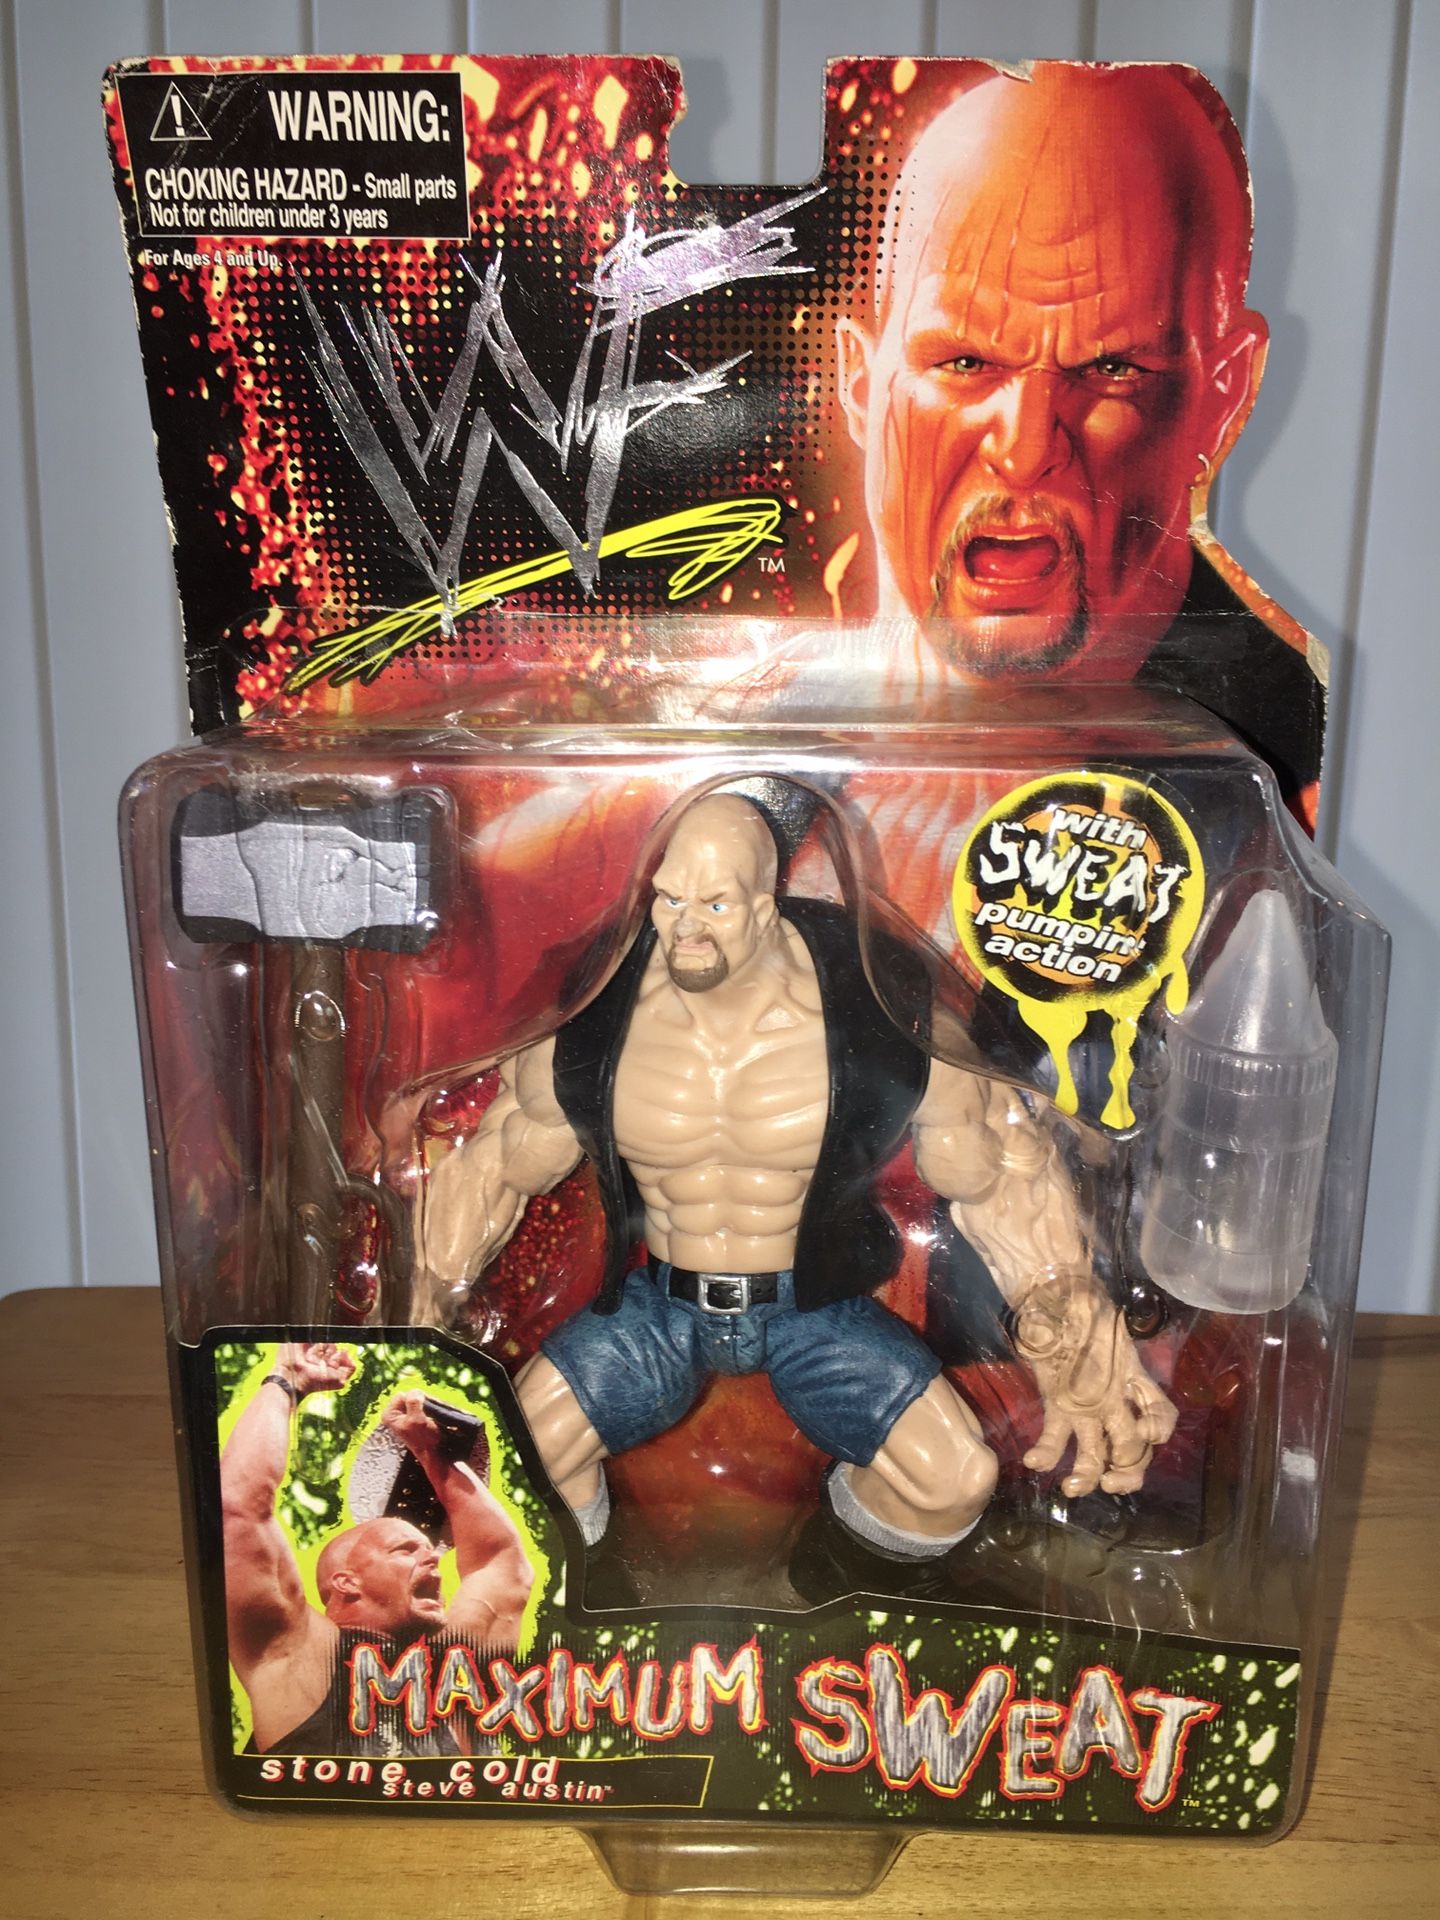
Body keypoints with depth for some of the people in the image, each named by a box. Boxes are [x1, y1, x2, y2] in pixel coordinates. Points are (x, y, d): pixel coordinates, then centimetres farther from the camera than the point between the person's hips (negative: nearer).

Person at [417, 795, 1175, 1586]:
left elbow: (993, 1178, -6)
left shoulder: (874, 1016, -18)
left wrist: (1069, 1351, -8)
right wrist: (421, 1317, 1)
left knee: (958, 1482, -18)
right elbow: (499, 1166, 4)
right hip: (659, 1305, 1)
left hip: (814, 1306, -1)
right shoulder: (594, 1018, -13)